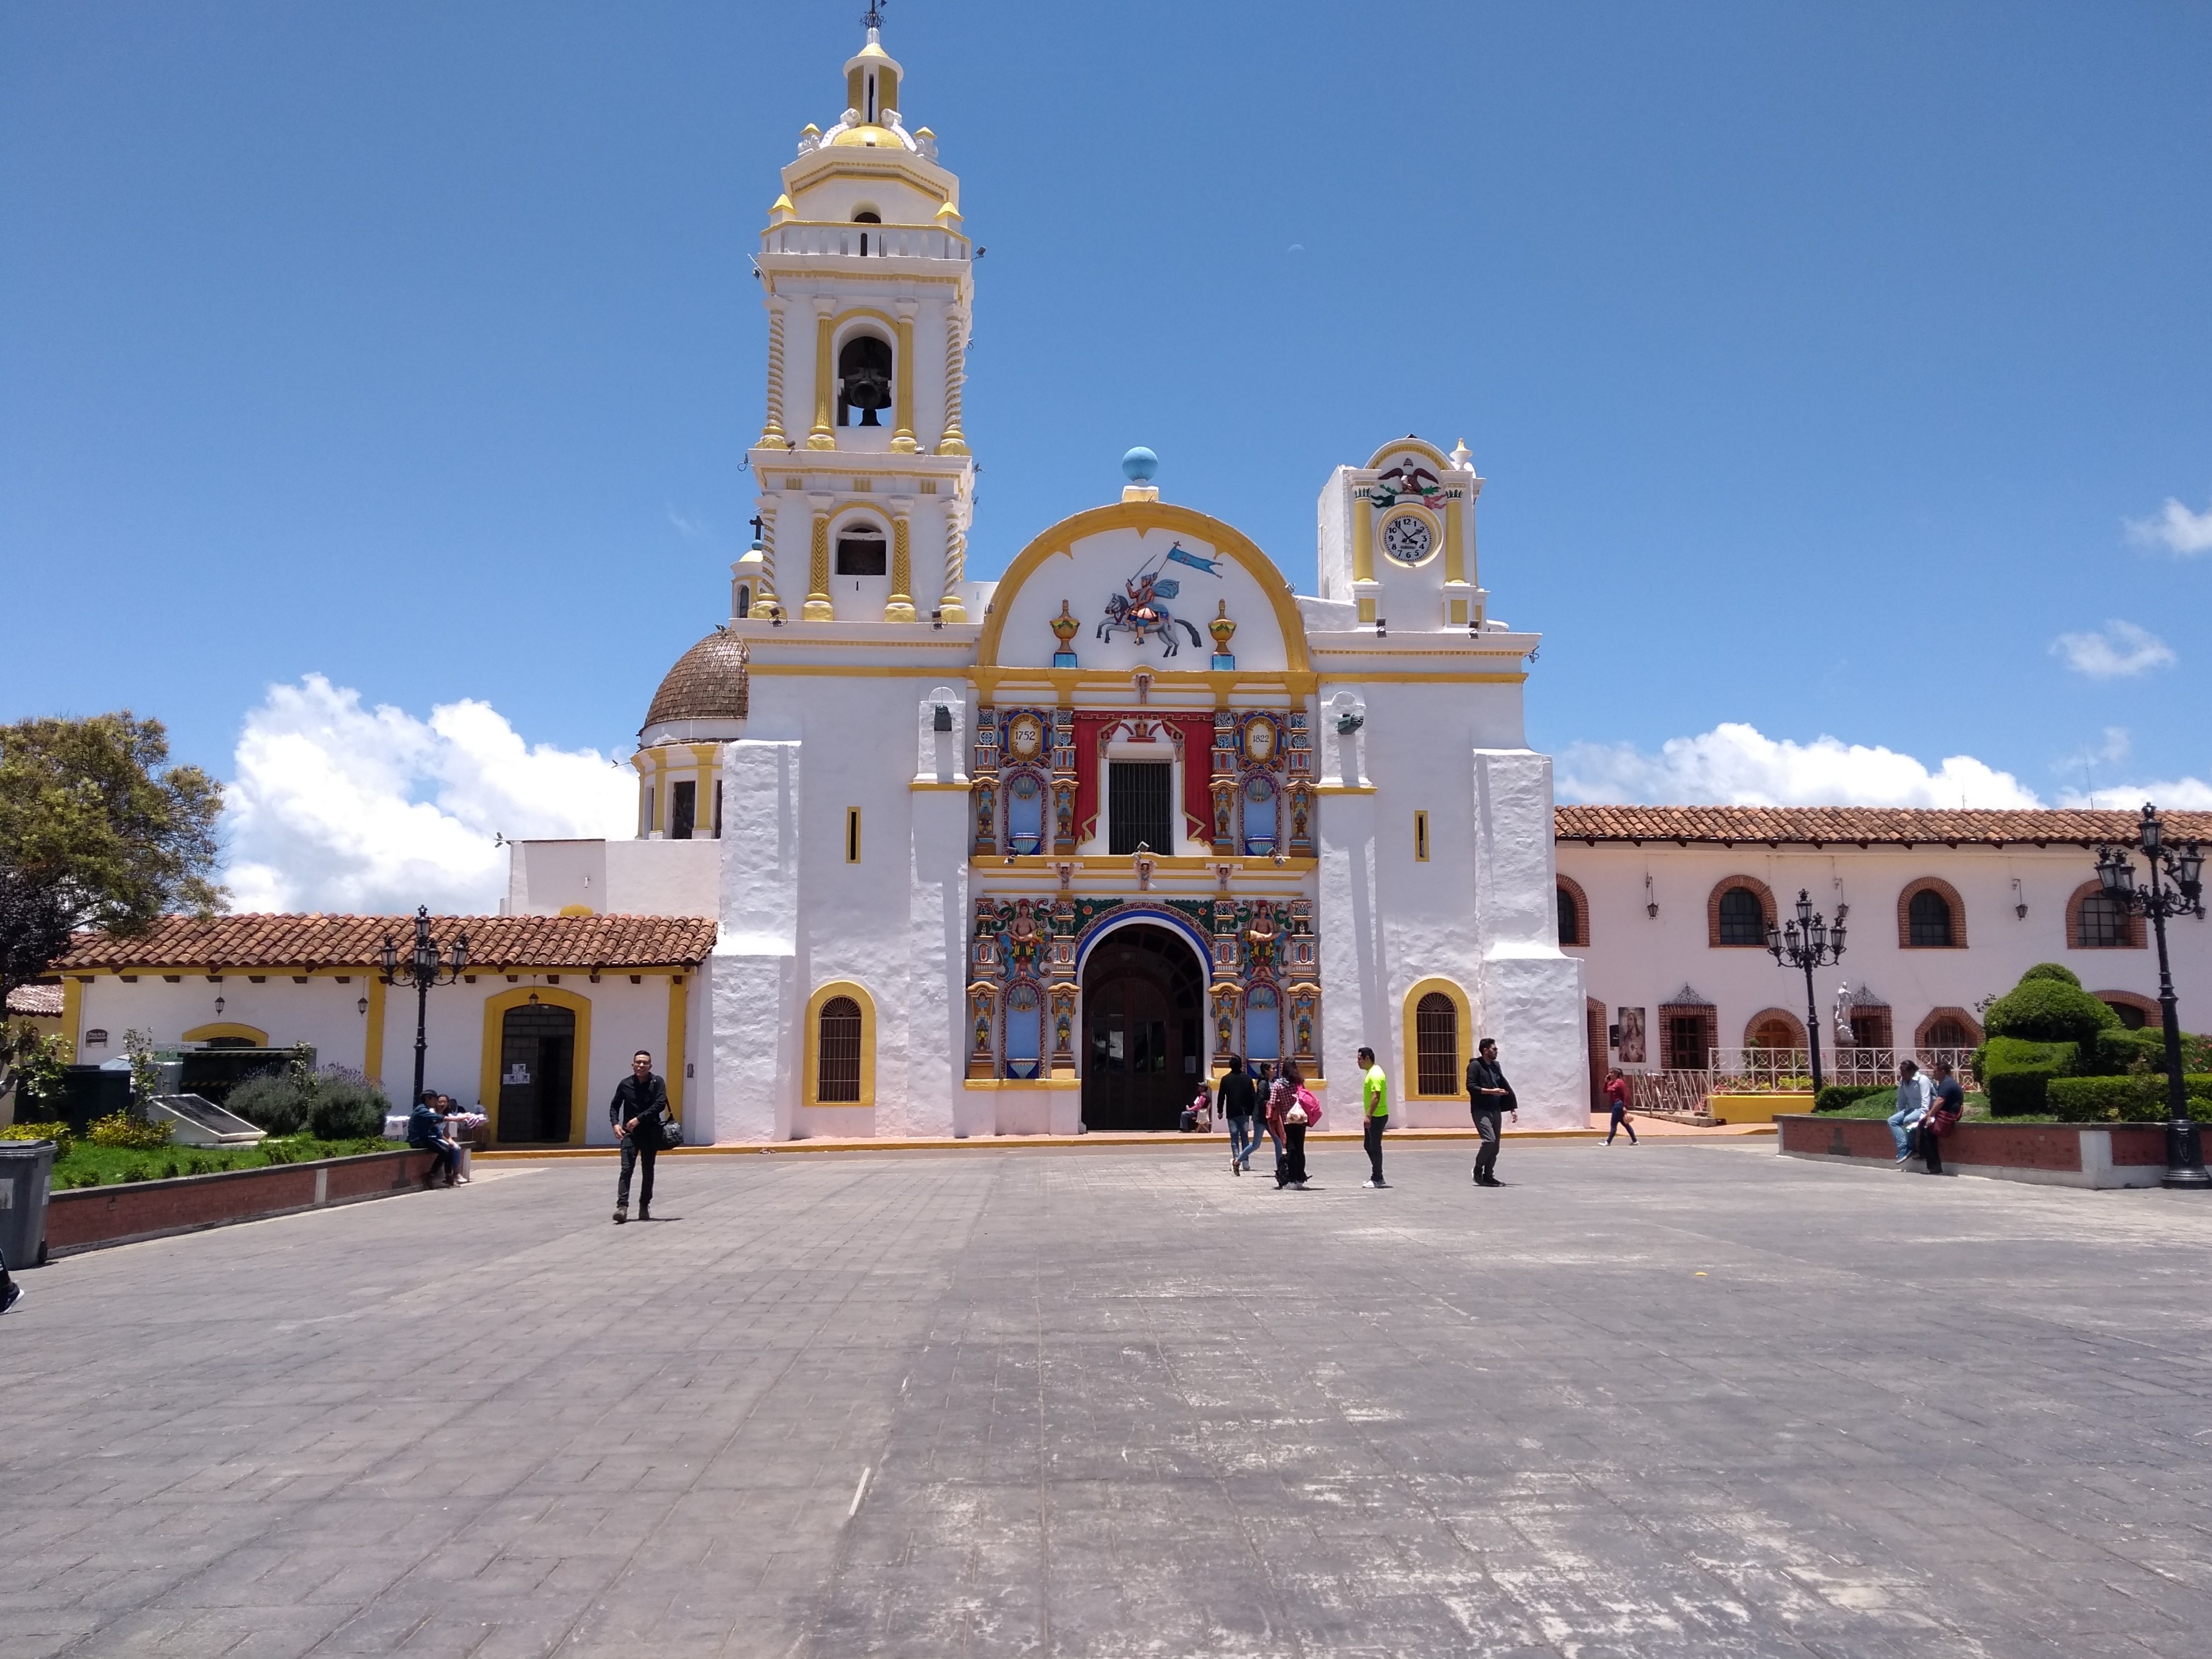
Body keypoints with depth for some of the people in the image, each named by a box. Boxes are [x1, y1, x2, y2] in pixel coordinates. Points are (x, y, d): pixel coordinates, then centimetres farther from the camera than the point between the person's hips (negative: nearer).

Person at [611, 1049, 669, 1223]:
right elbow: (615, 1106, 14)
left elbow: (660, 1104, -14)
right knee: (626, 1169, -12)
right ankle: (622, 1206, -17)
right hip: (629, 1133, 1)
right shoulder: (625, 1084, 6)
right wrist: (615, 1124, -4)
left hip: (651, 1133, -1)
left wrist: (639, 1119, -19)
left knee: (648, 1171, 8)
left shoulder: (657, 1083, -2)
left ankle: (645, 1206, 19)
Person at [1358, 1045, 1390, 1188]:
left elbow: (1376, 1097, -24)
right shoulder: (1370, 1072, 15)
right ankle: (1377, 1177, 19)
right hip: (1372, 1117, 10)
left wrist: (1368, 1116, -25)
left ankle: (1377, 1179, 3)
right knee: (1369, 1146, 14)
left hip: (1377, 1117, -10)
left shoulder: (1375, 1074, -17)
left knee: (1375, 1147, -4)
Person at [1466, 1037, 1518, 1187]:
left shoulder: (1496, 1066, 15)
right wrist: (1492, 1091, -20)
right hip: (1481, 1111, -7)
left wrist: (1513, 1108, 15)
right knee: (1489, 1140, -19)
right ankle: (1478, 1169, 0)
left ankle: (1488, 1176, 12)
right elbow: (1471, 1087, -15)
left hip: (1495, 1111, 7)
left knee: (1495, 1145, 5)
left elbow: (1505, 1087, 19)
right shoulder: (1475, 1065, -7)